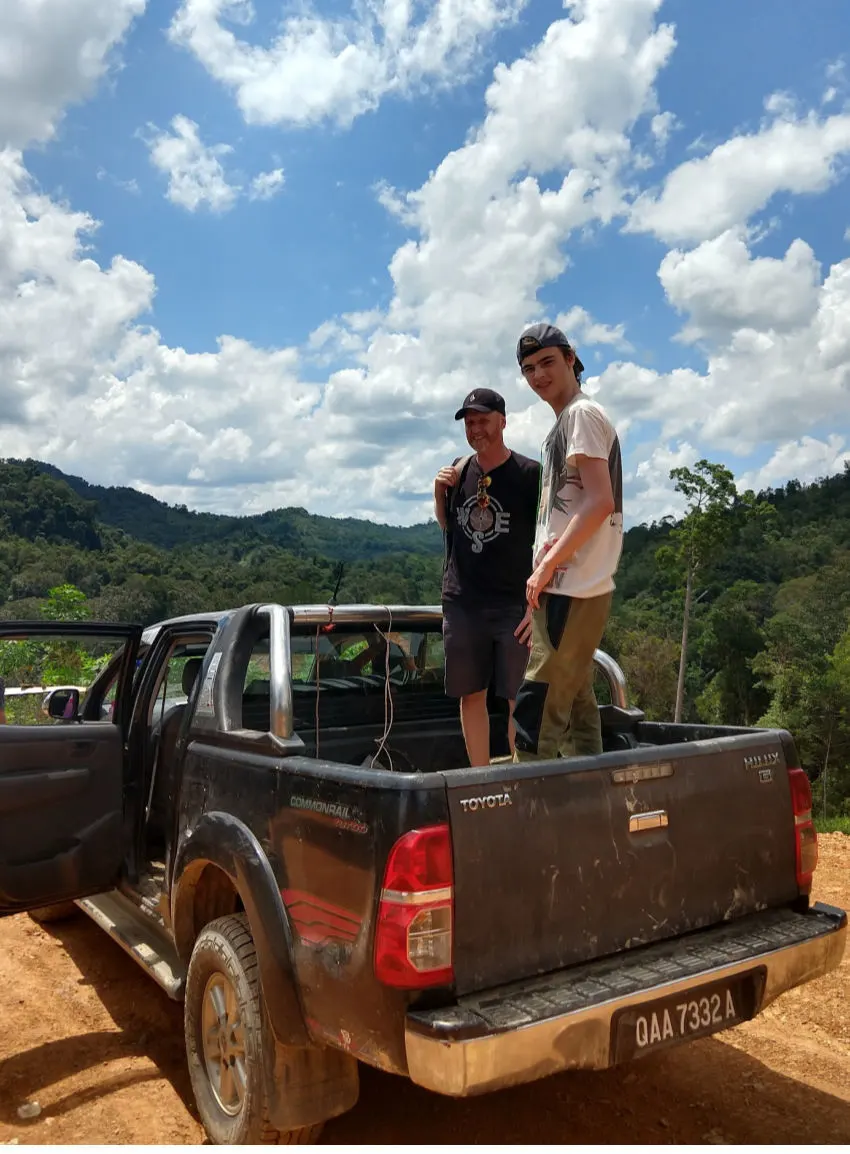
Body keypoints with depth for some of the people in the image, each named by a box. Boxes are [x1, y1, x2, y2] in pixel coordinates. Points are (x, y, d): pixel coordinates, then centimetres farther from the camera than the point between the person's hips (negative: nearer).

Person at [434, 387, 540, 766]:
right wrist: (439, 493, 2)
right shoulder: (459, 469, 8)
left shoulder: (529, 474, -6)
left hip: (514, 606, -4)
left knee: (519, 700, -2)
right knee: (470, 695, 9)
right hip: (461, 604, 5)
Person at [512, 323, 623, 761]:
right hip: (564, 589, 10)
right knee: (576, 706, 14)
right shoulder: (562, 425, 21)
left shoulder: (582, 414, -8)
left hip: (573, 589, -10)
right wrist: (548, 559, 12)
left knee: (536, 710, -10)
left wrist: (546, 566, -16)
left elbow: (600, 501, -19)